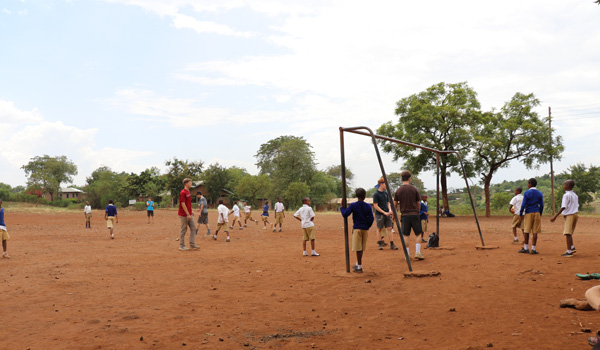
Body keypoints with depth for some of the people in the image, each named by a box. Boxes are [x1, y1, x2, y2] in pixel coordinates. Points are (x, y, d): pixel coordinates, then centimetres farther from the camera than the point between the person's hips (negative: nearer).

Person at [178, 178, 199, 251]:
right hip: (184, 215, -9)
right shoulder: (183, 192, -16)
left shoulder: (188, 192, 12)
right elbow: (183, 204, -20)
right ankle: (181, 246, 9)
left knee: (193, 228, 8)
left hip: (189, 214, 9)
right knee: (183, 230, 0)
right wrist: (188, 214, -21)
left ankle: (192, 244, 14)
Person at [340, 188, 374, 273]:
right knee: (361, 248, 16)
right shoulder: (368, 206, 0)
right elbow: (371, 218, -1)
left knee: (358, 248, -1)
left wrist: (342, 207, 6)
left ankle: (359, 267, 0)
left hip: (357, 228, -4)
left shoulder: (353, 205, -9)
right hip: (365, 229, 4)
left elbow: (345, 214, -11)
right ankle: (358, 264, 30)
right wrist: (368, 226, 14)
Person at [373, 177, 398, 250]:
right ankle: (380, 243, 13)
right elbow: (375, 206, -11)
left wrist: (389, 210, 0)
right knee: (379, 229, 2)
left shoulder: (386, 193, 11)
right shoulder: (376, 194, -8)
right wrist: (384, 212, -14)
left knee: (390, 228, 0)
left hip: (387, 214, 6)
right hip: (379, 214, -6)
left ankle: (392, 244, 0)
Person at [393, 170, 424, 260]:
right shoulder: (414, 189, -2)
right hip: (414, 214, -1)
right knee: (418, 234, 9)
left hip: (405, 215, 1)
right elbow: (418, 204, 5)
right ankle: (417, 253, 0)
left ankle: (407, 254, 9)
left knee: (406, 235, 7)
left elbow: (395, 205, 3)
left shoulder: (398, 191, 0)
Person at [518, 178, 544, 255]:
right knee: (535, 232, 3)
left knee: (526, 231, 6)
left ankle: (526, 248, 9)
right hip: (537, 213, 3)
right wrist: (540, 214, 18)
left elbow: (523, 204, -9)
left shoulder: (527, 193, -6)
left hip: (528, 213, -3)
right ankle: (533, 249, 3)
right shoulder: (540, 193, 5)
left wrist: (520, 214, 0)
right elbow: (541, 205, 7)